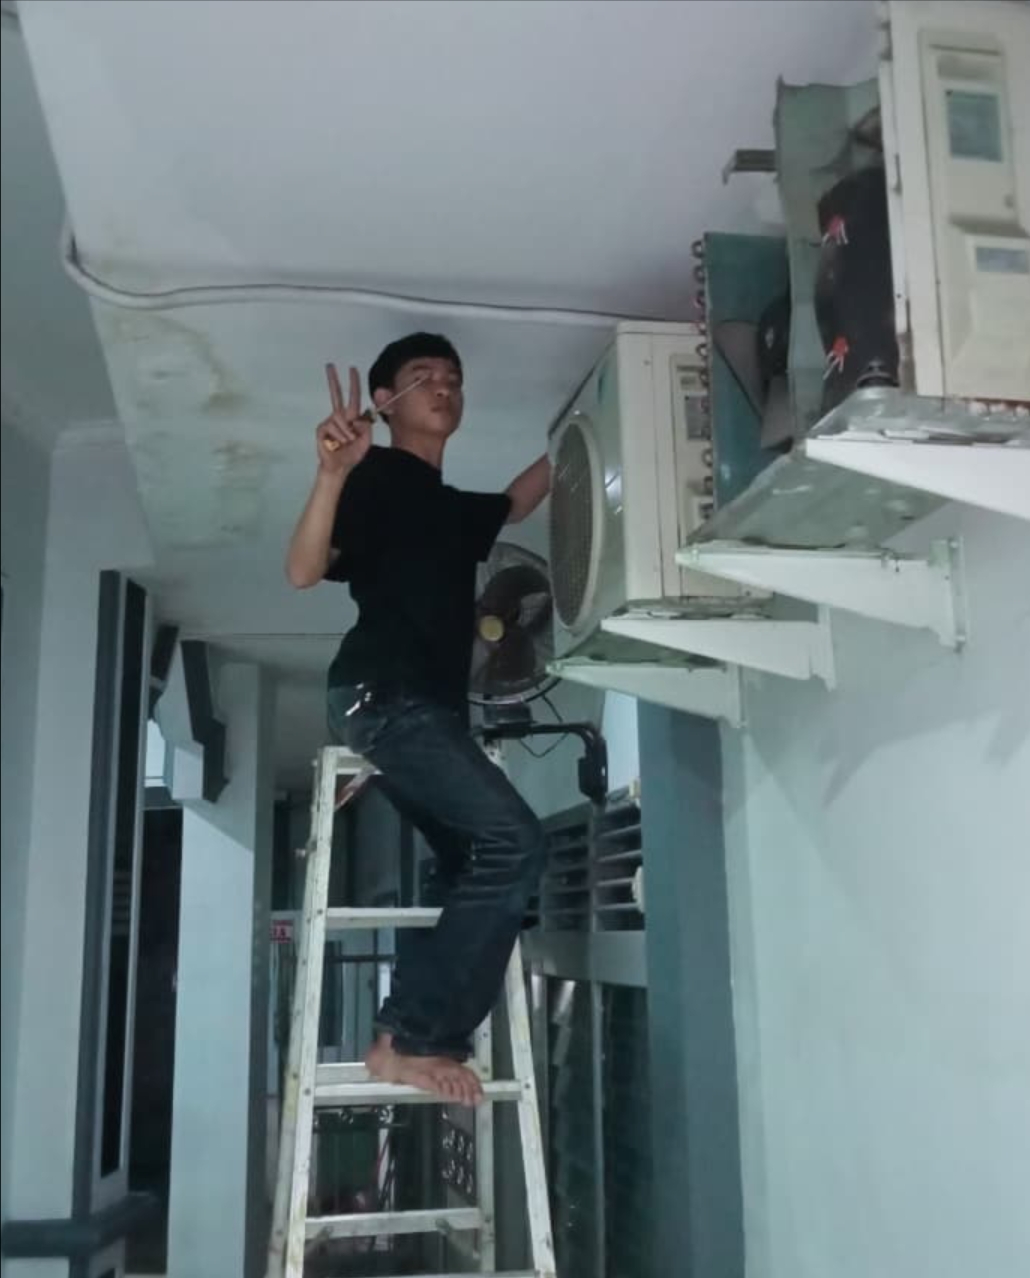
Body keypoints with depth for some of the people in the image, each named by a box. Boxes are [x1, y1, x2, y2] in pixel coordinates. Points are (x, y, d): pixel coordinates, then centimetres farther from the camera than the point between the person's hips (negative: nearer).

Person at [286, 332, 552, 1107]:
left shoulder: (453, 507, 25)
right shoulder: (377, 474, 1)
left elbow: (521, 500, 46)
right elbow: (304, 571, -12)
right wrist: (332, 472, -27)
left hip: (431, 708, 9)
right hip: (382, 697, -9)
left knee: (475, 867, 0)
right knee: (514, 843, -21)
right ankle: (411, 1038, -18)